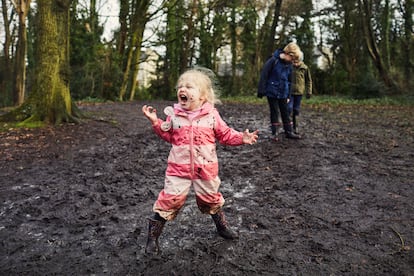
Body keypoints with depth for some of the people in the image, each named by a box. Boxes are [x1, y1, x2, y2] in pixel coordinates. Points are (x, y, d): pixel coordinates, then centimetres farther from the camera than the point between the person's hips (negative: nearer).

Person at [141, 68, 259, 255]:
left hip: (206, 168, 1)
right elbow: (168, 135, 7)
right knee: (169, 199, -4)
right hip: (179, 168, 0)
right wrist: (155, 122, -5)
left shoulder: (212, 115, -5)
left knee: (211, 198, 17)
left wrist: (242, 138, -12)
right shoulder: (174, 114, -2)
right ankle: (152, 236, 13)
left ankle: (222, 226, 44)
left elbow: (225, 134, 1)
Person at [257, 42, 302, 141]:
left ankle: (288, 132, 18)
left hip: (283, 93, 5)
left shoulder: (288, 64, 4)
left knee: (285, 112, 10)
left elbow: (289, 80, 14)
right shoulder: (273, 60, -14)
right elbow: (264, 75, -13)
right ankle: (275, 133, 13)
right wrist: (261, 90, -13)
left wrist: (288, 94, 15)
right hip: (272, 92, -5)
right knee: (274, 112, 3)